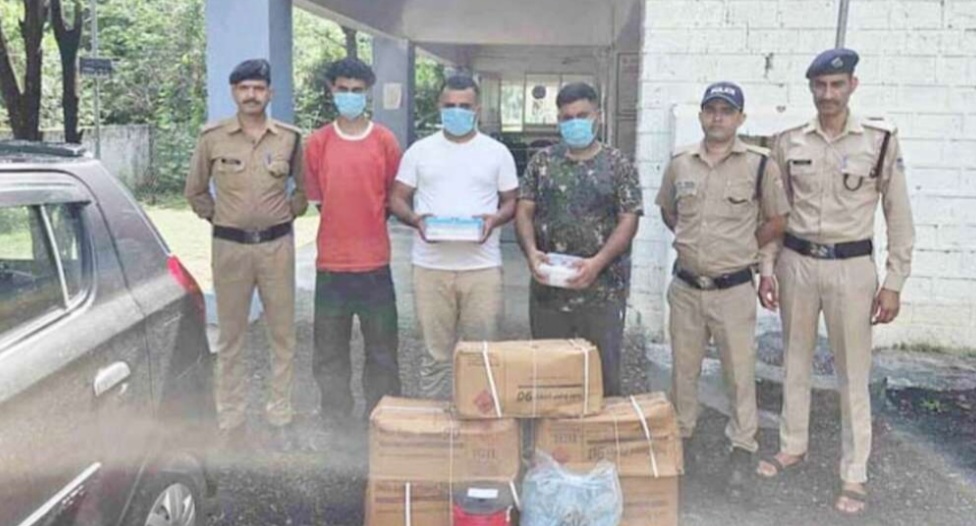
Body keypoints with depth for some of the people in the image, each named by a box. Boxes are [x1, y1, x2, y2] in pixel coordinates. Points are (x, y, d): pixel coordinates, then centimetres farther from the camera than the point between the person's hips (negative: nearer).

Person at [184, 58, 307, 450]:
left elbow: (304, 187, 14)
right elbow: (195, 191, 12)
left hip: (277, 245, 1)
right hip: (230, 246, 0)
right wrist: (216, 217, 4)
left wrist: (287, 212, 4)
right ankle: (231, 425, 16)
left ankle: (280, 420, 18)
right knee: (230, 338, 6)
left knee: (283, 334, 5)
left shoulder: (290, 138, 2)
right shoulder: (212, 137, 1)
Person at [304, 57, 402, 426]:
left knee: (382, 347, 7)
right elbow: (316, 197, 11)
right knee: (329, 348, 11)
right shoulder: (317, 142, 3)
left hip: (374, 261, -1)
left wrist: (369, 226, 7)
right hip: (331, 261, 1)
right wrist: (343, 225, 7)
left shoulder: (385, 140, 1)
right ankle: (333, 416, 26)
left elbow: (394, 196, 9)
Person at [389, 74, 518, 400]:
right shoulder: (419, 150, 8)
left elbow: (511, 202, 10)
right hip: (430, 266, 0)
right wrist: (416, 219, -12)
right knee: (436, 354, 7)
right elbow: (397, 199, 9)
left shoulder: (497, 152, 7)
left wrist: (494, 219, -12)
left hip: (482, 266, 0)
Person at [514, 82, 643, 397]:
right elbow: (524, 211, 5)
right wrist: (531, 251, -14)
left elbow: (628, 220, -5)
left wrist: (597, 262, -19)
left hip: (602, 289, -2)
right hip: (547, 287, 2)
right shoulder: (542, 161, 8)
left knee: (603, 371, 4)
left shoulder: (618, 165, 1)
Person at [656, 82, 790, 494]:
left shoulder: (759, 164, -7)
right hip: (685, 286, 4)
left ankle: (742, 452, 20)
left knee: (739, 373, 6)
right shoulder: (679, 162, 3)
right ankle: (679, 438, 32)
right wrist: (697, 242, 10)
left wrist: (741, 247, 5)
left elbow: (777, 221, 1)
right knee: (683, 368, 16)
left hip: (733, 289, -3)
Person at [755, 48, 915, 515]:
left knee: (853, 373, 4)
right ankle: (793, 446, 34)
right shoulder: (789, 142, 0)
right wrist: (766, 270, 4)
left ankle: (854, 475, 16)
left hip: (852, 267, -3)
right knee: (795, 360, 16)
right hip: (797, 262, 3)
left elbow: (898, 216, -2)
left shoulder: (881, 140, -6)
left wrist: (894, 282, -5)